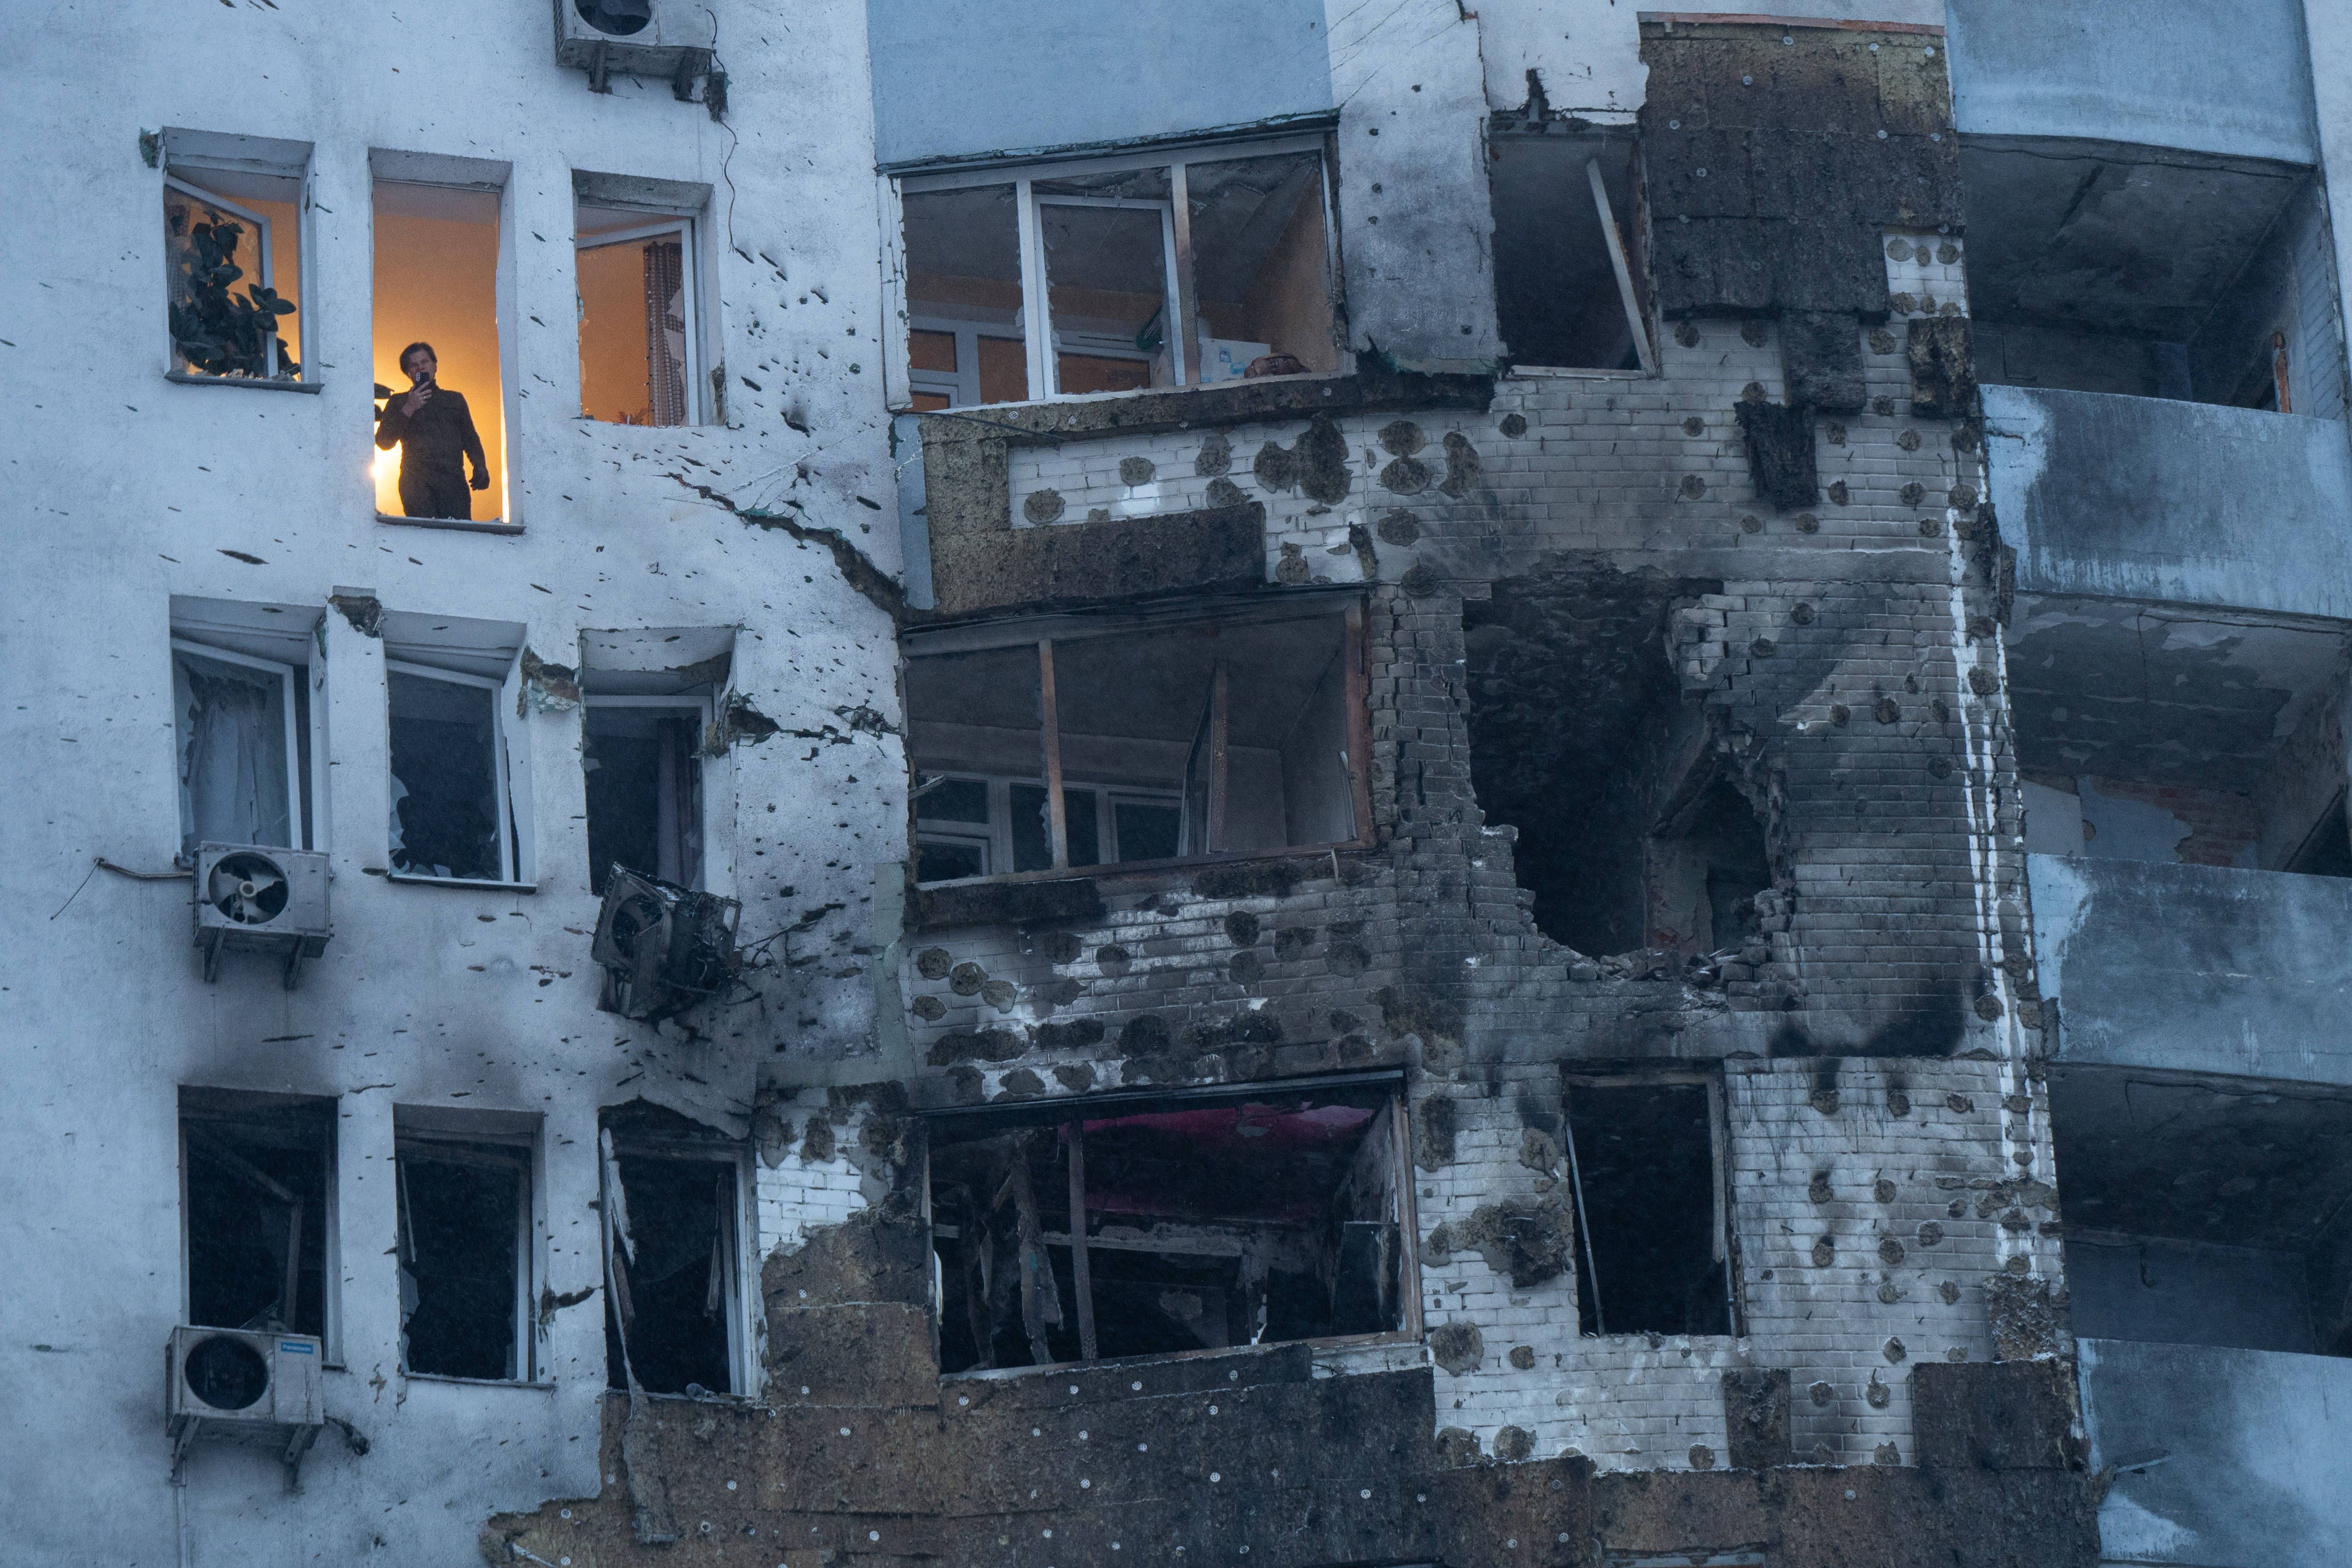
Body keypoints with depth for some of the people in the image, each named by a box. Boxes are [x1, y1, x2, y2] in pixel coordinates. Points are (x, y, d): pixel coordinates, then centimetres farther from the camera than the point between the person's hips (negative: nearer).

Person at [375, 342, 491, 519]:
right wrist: (409, 410, -1)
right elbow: (384, 442, 7)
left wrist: (480, 467, 3)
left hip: (453, 482, 2)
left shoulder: (455, 400, 26)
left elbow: (470, 439, 22)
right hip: (417, 483, -2)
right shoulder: (399, 403, 19)